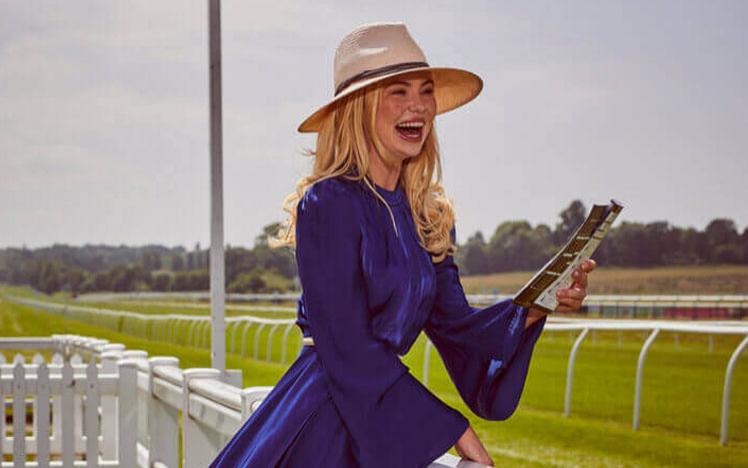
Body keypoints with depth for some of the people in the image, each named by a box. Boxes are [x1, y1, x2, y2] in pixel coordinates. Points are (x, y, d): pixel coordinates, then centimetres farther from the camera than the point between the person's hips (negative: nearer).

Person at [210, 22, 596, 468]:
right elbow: (349, 351, -16)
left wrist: (532, 309, -12)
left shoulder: (430, 215, 9)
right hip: (324, 426, -7)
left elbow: (452, 320, 5)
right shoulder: (330, 204, -13)